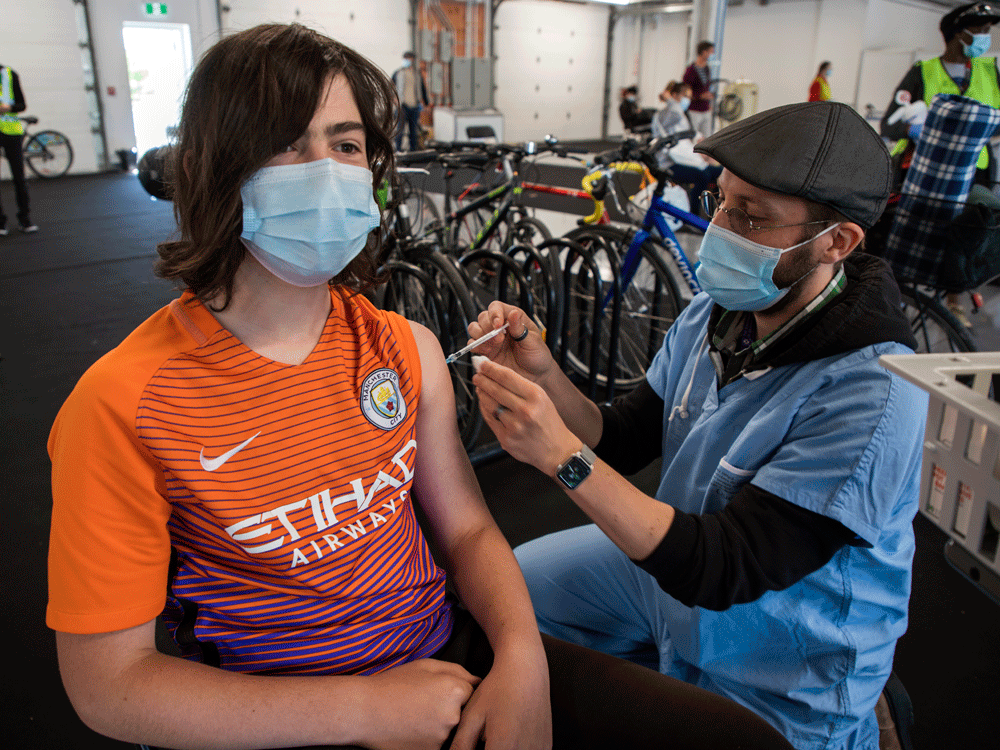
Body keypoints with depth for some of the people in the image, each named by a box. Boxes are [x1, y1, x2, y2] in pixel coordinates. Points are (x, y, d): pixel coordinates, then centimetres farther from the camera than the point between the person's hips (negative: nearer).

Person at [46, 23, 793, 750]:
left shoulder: (408, 349, -1)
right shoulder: (124, 408, -15)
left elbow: (467, 529, 5)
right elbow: (109, 682, -11)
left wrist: (522, 657, -14)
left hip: (448, 656, 4)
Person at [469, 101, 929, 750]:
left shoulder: (871, 393, -31)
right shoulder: (715, 313, -9)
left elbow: (724, 571, -34)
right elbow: (621, 442, -3)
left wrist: (560, 453, -42)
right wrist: (543, 374, -22)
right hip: (672, 561, 7)